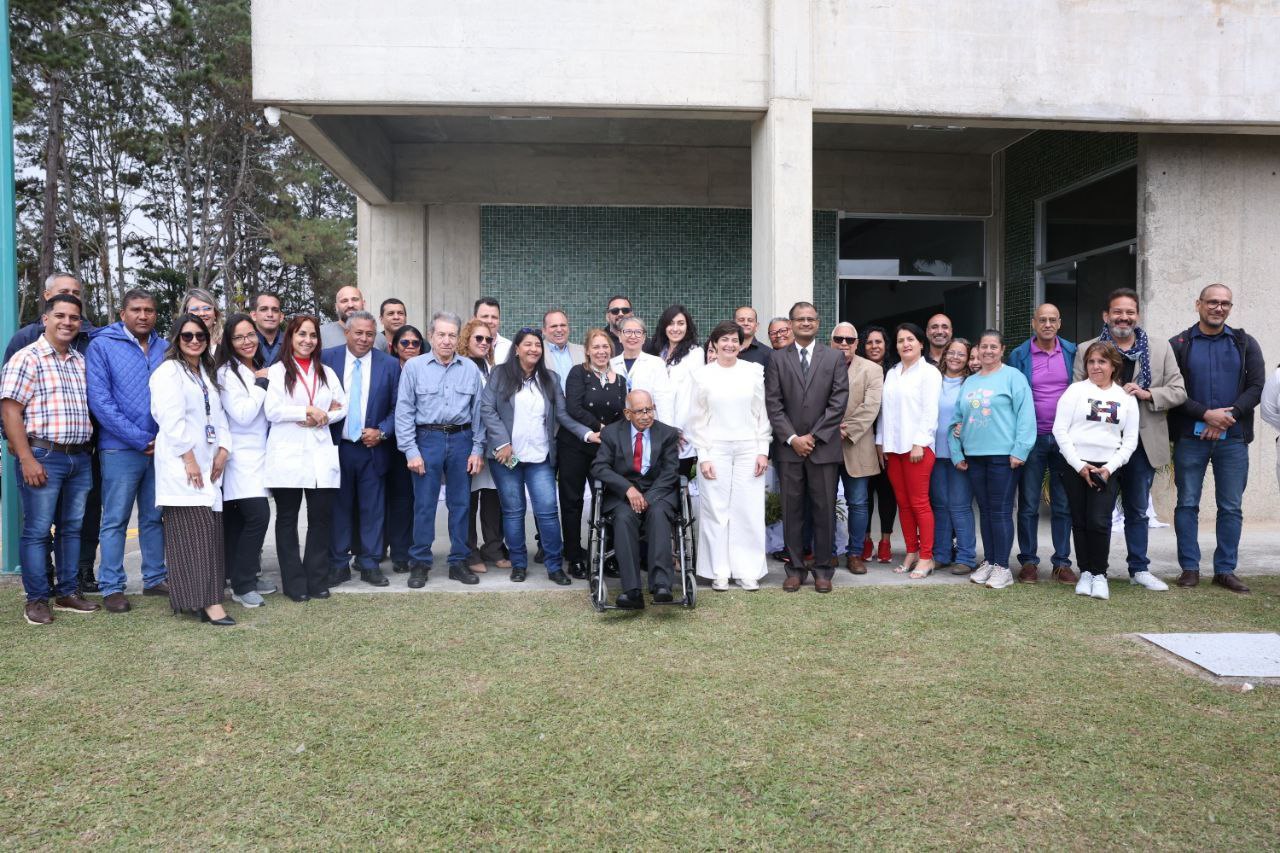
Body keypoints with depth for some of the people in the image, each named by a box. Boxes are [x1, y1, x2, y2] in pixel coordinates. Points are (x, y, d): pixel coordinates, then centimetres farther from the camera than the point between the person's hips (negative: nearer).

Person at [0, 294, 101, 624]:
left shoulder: (81, 361, 14)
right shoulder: (27, 358, -5)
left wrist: (88, 449, 10)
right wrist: (27, 459, -16)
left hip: (79, 457, 6)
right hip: (43, 456, -6)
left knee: (73, 527, 11)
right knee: (37, 530, 0)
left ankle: (68, 593, 21)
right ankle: (36, 599, 9)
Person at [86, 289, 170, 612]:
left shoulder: (165, 348, 9)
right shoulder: (102, 346, -3)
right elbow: (100, 401, -11)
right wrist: (141, 440, -13)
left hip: (161, 449, 4)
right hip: (121, 449, -4)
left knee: (155, 518, 12)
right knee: (115, 520, 2)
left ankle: (155, 579, 22)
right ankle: (111, 588, 10)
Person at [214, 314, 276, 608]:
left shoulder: (260, 370, 14)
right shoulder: (227, 373, -9)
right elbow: (242, 415, -16)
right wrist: (261, 384, -10)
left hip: (259, 454, 7)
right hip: (240, 457, -7)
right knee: (258, 515, -15)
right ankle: (242, 585, -6)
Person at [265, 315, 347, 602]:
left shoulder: (327, 372, 15)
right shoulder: (277, 371, 1)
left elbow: (342, 407, 10)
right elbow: (272, 410, -8)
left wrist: (322, 417, -7)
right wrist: (309, 410, -10)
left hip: (321, 454, 3)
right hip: (287, 454, -3)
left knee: (321, 517, 3)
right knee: (287, 519, 5)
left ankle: (317, 580, 14)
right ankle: (294, 582, 12)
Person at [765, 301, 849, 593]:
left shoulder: (834, 358, 6)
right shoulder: (777, 360, 7)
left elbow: (839, 401, -1)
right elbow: (773, 404, 1)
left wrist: (814, 436, -8)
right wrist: (792, 438, -9)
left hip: (824, 447, 0)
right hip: (788, 448, 1)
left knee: (825, 511, 3)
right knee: (791, 511, 5)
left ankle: (822, 569, 14)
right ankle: (795, 568, 14)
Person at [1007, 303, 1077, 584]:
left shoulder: (1072, 353, 5)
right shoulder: (1019, 355, 2)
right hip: (1032, 438, -1)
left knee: (1063, 504, 6)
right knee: (1028, 504, 4)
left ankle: (1062, 561, 15)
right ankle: (1028, 561, 12)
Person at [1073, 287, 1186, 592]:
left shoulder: (1160, 348, 6)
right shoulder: (1086, 350, 0)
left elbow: (1178, 391, 3)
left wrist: (1147, 394, -14)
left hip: (1143, 442, 2)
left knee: (1137, 510, 13)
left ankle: (1140, 569, 25)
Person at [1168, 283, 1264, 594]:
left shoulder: (1245, 344, 9)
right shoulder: (1179, 345, 3)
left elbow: (1257, 387, 2)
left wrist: (1226, 419, -11)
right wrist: (1206, 414, -16)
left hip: (1233, 438, 2)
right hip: (1190, 437, -2)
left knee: (1231, 507, 5)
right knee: (1187, 504, 2)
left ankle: (1225, 570, 13)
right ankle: (1189, 568, 10)